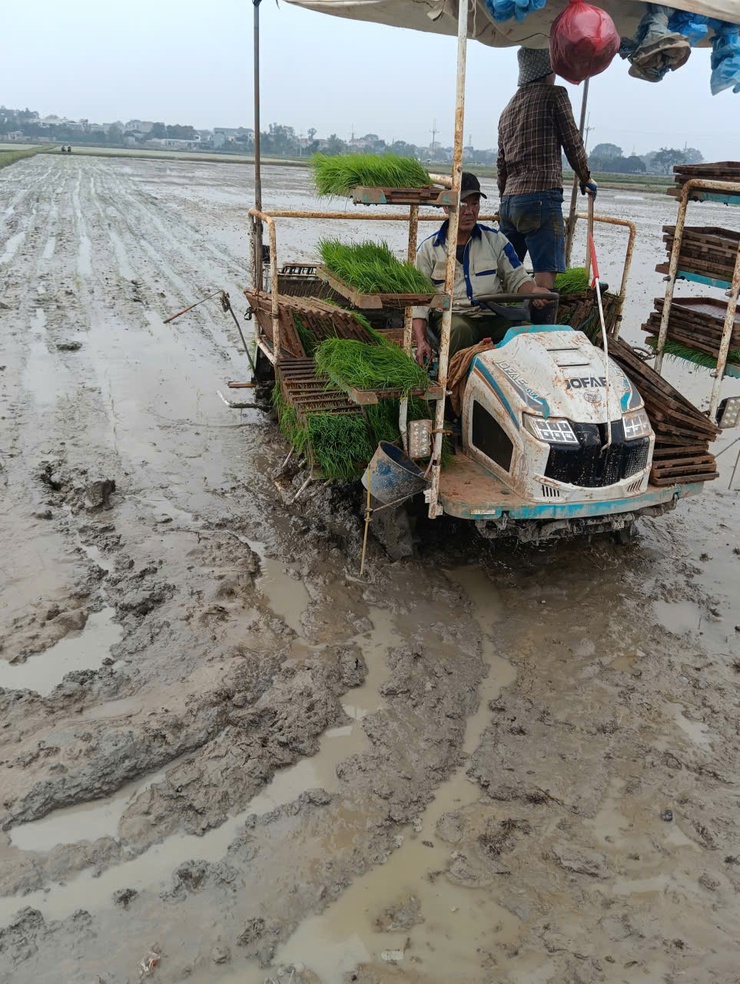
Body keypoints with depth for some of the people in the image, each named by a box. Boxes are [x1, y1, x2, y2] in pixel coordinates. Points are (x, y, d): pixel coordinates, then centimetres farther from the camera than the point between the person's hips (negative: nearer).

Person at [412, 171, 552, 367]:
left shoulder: (495, 240, 15)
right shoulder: (429, 248, 11)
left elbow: (516, 279, 15)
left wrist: (534, 291, -11)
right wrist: (421, 341, -8)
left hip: (494, 316, 2)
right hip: (453, 316, -1)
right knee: (460, 330, -38)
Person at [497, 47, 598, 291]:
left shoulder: (508, 109, 21)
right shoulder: (554, 95, 1)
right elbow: (572, 142, 3)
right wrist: (585, 179, 17)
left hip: (509, 200, 7)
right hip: (542, 196, -7)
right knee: (545, 272, -12)